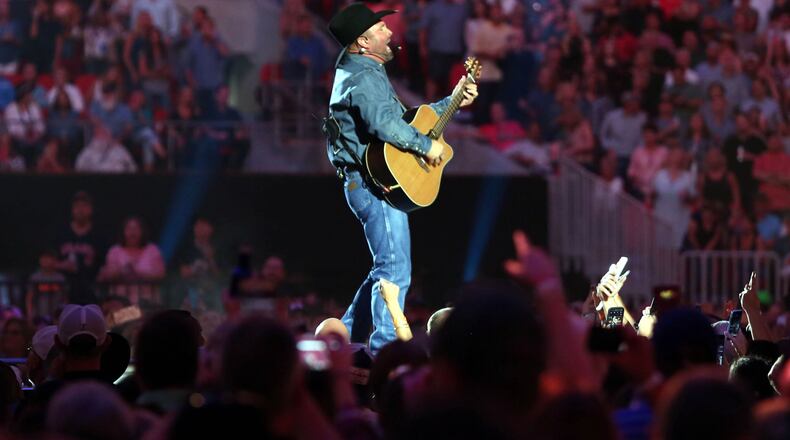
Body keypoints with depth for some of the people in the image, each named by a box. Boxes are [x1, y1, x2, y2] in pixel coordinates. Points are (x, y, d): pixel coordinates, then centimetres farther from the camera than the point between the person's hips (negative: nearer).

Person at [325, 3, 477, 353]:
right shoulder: (365, 77, -15)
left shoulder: (361, 73, 21)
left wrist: (453, 102, 23)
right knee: (396, 270, -12)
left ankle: (347, 337, 20)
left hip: (370, 183, 11)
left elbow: (403, 117, 27)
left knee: (387, 268, 18)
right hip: (376, 183, -11)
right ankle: (385, 348, -16)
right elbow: (385, 123, -32)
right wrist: (426, 145, -20)